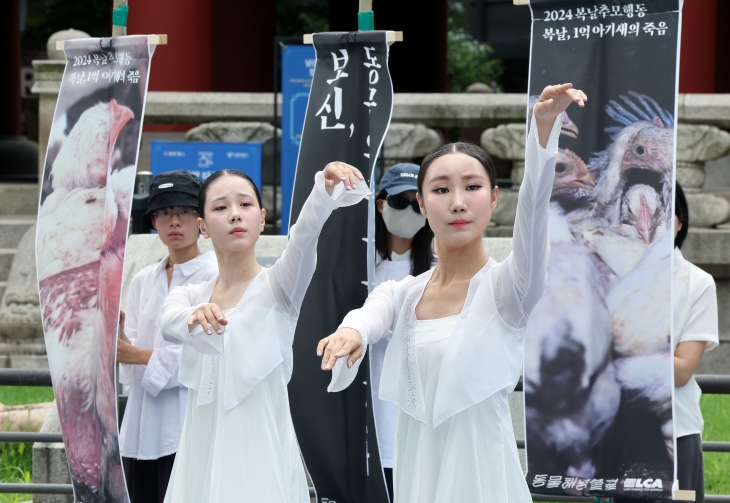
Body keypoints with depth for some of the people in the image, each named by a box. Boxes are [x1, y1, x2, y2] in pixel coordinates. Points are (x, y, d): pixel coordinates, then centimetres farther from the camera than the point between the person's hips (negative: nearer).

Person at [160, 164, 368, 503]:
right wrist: (195, 318, -38)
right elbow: (170, 322, -14)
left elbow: (304, 235, -22)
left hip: (261, 453, -4)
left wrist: (326, 189, -42)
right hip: (204, 455, 4)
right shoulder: (190, 296, 9)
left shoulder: (278, 286, -1)